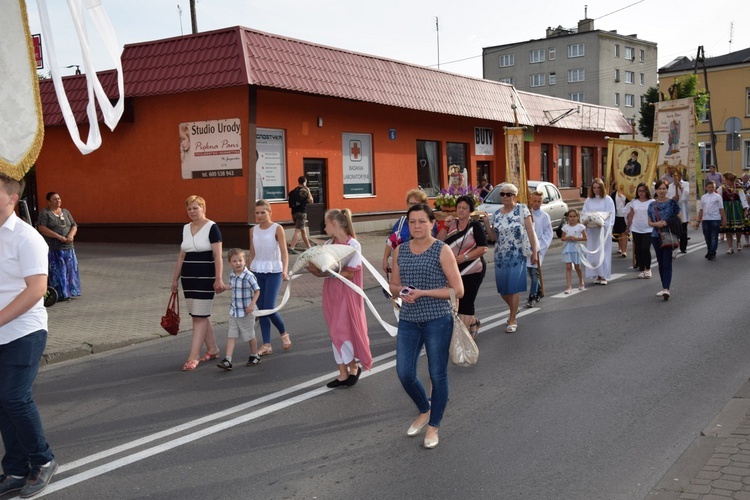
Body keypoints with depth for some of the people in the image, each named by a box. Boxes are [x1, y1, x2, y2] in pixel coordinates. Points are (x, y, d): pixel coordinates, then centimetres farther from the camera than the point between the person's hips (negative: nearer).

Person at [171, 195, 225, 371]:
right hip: (188, 277, 7)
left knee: (199, 317, -6)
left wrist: (218, 279, -20)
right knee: (201, 316, 13)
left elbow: (218, 255, -14)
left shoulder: (211, 227, -9)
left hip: (205, 278, -7)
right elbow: (181, 256, 16)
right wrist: (175, 279, 16)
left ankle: (193, 357, -4)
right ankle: (212, 349, 26)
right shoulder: (186, 228, 11)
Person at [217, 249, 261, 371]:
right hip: (233, 311, 5)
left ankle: (255, 356, 30)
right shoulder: (232, 275, 3)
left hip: (246, 312, -5)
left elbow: (257, 291, -12)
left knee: (250, 335, 10)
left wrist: (252, 304, -21)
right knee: (231, 336, -1)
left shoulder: (249, 276, -17)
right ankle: (227, 360, -4)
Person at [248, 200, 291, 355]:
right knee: (261, 309, 4)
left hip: (274, 272, -5)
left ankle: (284, 333, 16)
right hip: (257, 272, 5)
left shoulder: (277, 229, -6)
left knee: (269, 308, -11)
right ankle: (266, 345, 11)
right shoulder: (253, 230, 7)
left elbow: (284, 251, -14)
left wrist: (285, 270, -28)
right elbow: (252, 253, 13)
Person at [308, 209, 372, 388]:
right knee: (335, 333, 9)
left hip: (346, 294, -7)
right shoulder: (328, 244, 8)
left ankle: (354, 367, 17)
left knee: (342, 331, -5)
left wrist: (327, 273, -23)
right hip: (331, 293, 7)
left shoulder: (353, 244, -11)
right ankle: (343, 374, 18)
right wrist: (314, 269, -17)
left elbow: (349, 273, -17)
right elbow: (323, 270, 4)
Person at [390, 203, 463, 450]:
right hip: (408, 320, 4)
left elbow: (458, 290, -9)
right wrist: (401, 291, -8)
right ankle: (424, 410, 33)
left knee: (437, 375, 6)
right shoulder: (400, 250, 7)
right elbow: (393, 285, 16)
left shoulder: (442, 250, -6)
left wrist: (423, 293, -17)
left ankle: (433, 426, 25)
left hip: (437, 320, -4)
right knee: (405, 374, 3)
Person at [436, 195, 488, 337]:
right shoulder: (452, 224, 9)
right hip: (454, 272, 6)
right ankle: (473, 322, 38)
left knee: (465, 303, -6)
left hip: (472, 271, -6)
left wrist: (465, 257, -22)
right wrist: (445, 227, -8)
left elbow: (483, 249, -12)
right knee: (457, 302, 13)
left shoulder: (475, 226, -7)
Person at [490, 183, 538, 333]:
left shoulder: (522, 209, -4)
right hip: (501, 256, 5)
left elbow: (530, 231, -5)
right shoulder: (497, 213, 9)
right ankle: (513, 308, 38)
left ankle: (512, 320, 4)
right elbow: (494, 237, 9)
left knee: (514, 287, -6)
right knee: (502, 288, 9)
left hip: (518, 255, -5)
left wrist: (534, 252, -9)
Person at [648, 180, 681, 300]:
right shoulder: (652, 205, 8)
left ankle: (666, 289, -19)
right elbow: (649, 222, 12)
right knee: (660, 263, 10)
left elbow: (679, 219, 0)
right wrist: (657, 224, -10)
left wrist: (668, 223, -17)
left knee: (667, 263, -12)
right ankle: (665, 289, 19)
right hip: (656, 236, 4)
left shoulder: (672, 203, -1)